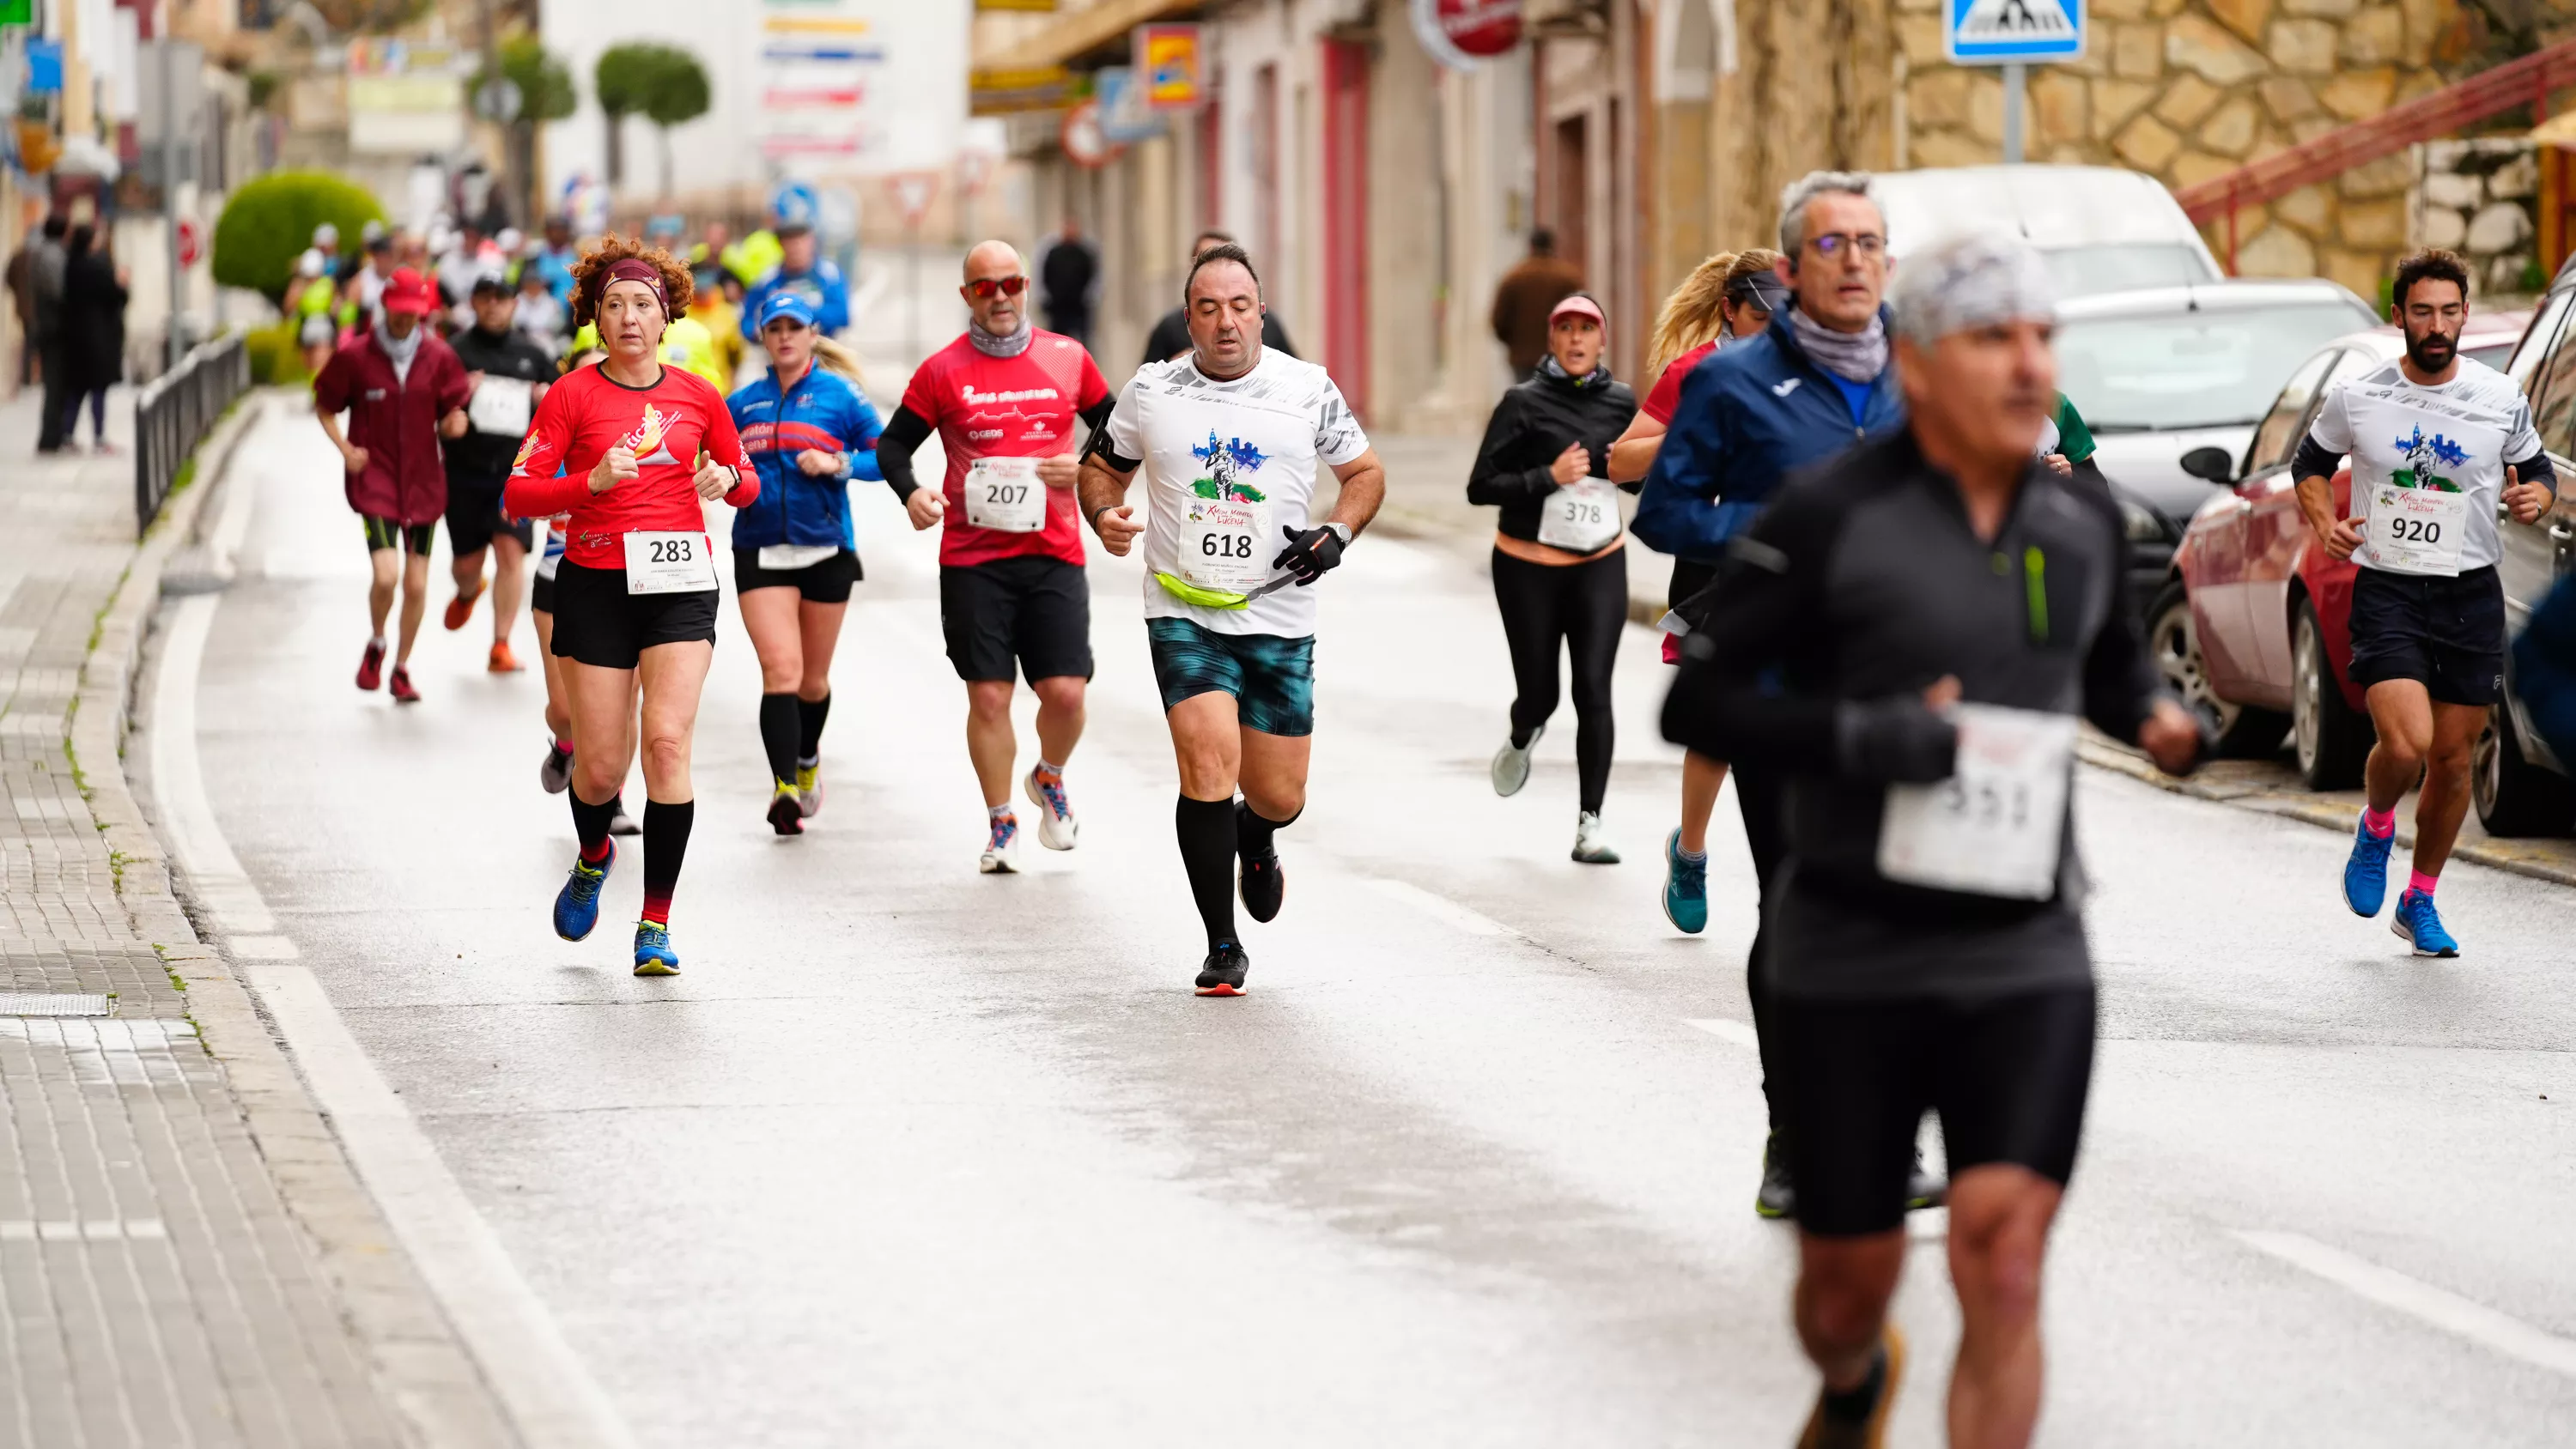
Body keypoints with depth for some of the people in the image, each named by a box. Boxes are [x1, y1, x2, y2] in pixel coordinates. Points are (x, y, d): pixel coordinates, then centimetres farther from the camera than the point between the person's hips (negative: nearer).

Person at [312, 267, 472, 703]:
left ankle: (402, 668, 24)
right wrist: (345, 448, -8)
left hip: (423, 482, 3)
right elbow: (324, 406, 7)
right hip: (374, 480, -3)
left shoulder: (438, 357, 2)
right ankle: (376, 645, 12)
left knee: (417, 585, 5)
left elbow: (452, 413, 9)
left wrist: (455, 422, -16)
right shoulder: (354, 356, -4)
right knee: (386, 574, -19)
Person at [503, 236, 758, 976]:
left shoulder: (696, 395, 7)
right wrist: (592, 482, -22)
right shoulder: (572, 395, -1)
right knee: (601, 765, 2)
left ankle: (656, 927, -10)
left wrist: (727, 480, -5)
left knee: (668, 741, -15)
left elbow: (746, 483, 18)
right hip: (597, 584, -1)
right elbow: (519, 494, -6)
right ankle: (593, 858, 39)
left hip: (681, 585, 1)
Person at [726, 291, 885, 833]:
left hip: (826, 551, 0)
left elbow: (886, 456, -4)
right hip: (761, 554, 1)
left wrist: (838, 464, -19)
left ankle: (807, 760, 42)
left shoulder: (839, 395, -1)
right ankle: (785, 787, -23)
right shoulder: (742, 403, 8)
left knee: (813, 678, 13)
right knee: (780, 668, -16)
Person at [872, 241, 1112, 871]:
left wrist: (1086, 467, -5)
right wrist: (910, 493, -13)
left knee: (1065, 690, -6)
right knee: (988, 696, -1)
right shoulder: (942, 371, 2)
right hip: (971, 557, -1)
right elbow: (893, 444, 6)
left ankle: (1049, 779, 26)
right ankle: (1001, 825, 14)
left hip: (1054, 553, 1)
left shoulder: (1068, 358, 6)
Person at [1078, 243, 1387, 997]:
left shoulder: (1308, 390, 2)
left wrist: (1337, 532, -7)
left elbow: (1365, 472, 12)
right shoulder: (1150, 392, 2)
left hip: (1279, 622, 1)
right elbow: (1102, 464, 16)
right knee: (1209, 758, -20)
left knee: (1279, 798, 4)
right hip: (1183, 615, -1)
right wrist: (1105, 515, -6)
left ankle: (1254, 836, 45)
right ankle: (1222, 948, -8)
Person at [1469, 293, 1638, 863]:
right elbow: (1481, 487, -11)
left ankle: (1589, 823, -6)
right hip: (1528, 566, -2)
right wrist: (1549, 477, -22)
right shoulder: (1524, 402, -9)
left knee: (1594, 688, -10)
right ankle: (1521, 740, 43)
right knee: (1539, 692, 5)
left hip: (1600, 565, 2)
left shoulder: (1621, 401, 2)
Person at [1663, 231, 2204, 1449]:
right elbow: (1696, 706, -8)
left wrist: (2161, 721, 0)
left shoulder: (2081, 518, 4)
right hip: (1850, 967, -2)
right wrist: (1857, 736, -23)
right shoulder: (1828, 517, -10)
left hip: (2024, 963, 2)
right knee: (1848, 1283, 11)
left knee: (2002, 1275, -14)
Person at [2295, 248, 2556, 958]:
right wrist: (2323, 522, -4)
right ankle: (2375, 828, 15)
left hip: (2471, 593, 2)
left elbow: (2539, 472, 15)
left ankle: (2420, 901, 25)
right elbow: (2309, 463, 15)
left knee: (2453, 757, 6)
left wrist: (2535, 496, -9)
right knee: (2406, 743, -20)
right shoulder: (2356, 400, -2)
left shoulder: (2501, 400, 1)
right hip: (2386, 588, -2)